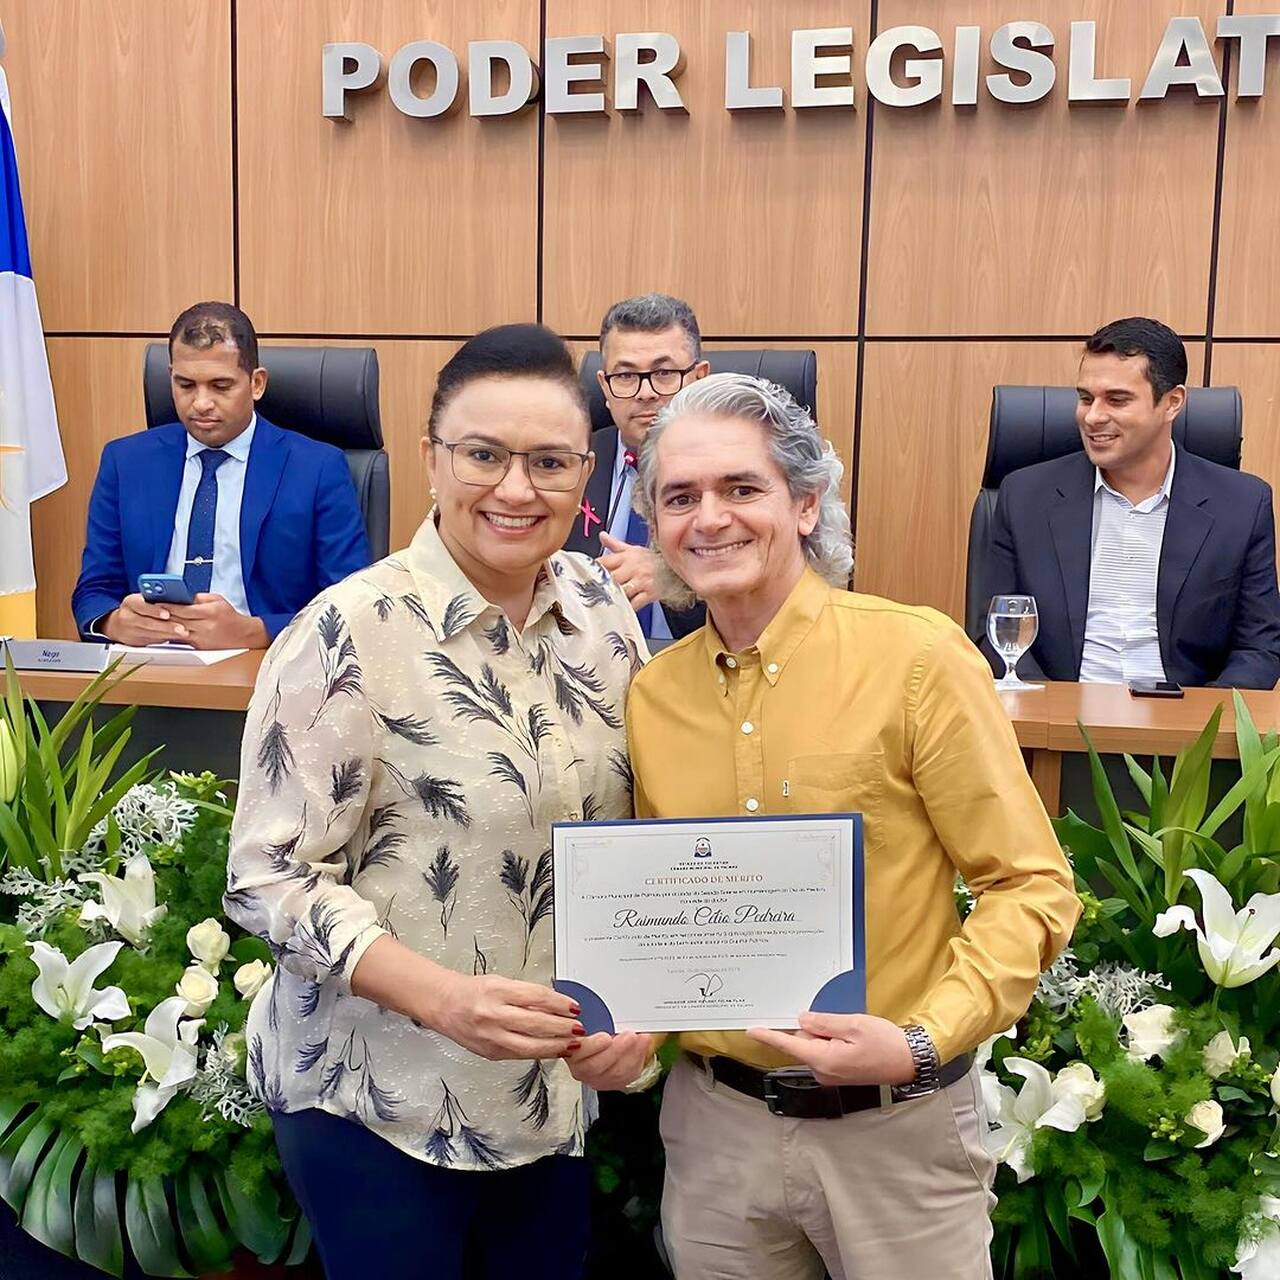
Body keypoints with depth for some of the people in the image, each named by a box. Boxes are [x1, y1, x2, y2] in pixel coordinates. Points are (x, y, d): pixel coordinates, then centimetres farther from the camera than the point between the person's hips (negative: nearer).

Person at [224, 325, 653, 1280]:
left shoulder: (603, 609, -2)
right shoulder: (351, 633, -18)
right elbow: (272, 878, -16)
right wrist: (444, 998, -28)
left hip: (555, 1084, 5)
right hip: (378, 1095, -5)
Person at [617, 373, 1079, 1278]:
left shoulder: (918, 656, -14)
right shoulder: (650, 694, -1)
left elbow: (1031, 888, -10)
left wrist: (922, 1043, -21)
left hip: (897, 1126, -3)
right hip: (714, 1122, 4)